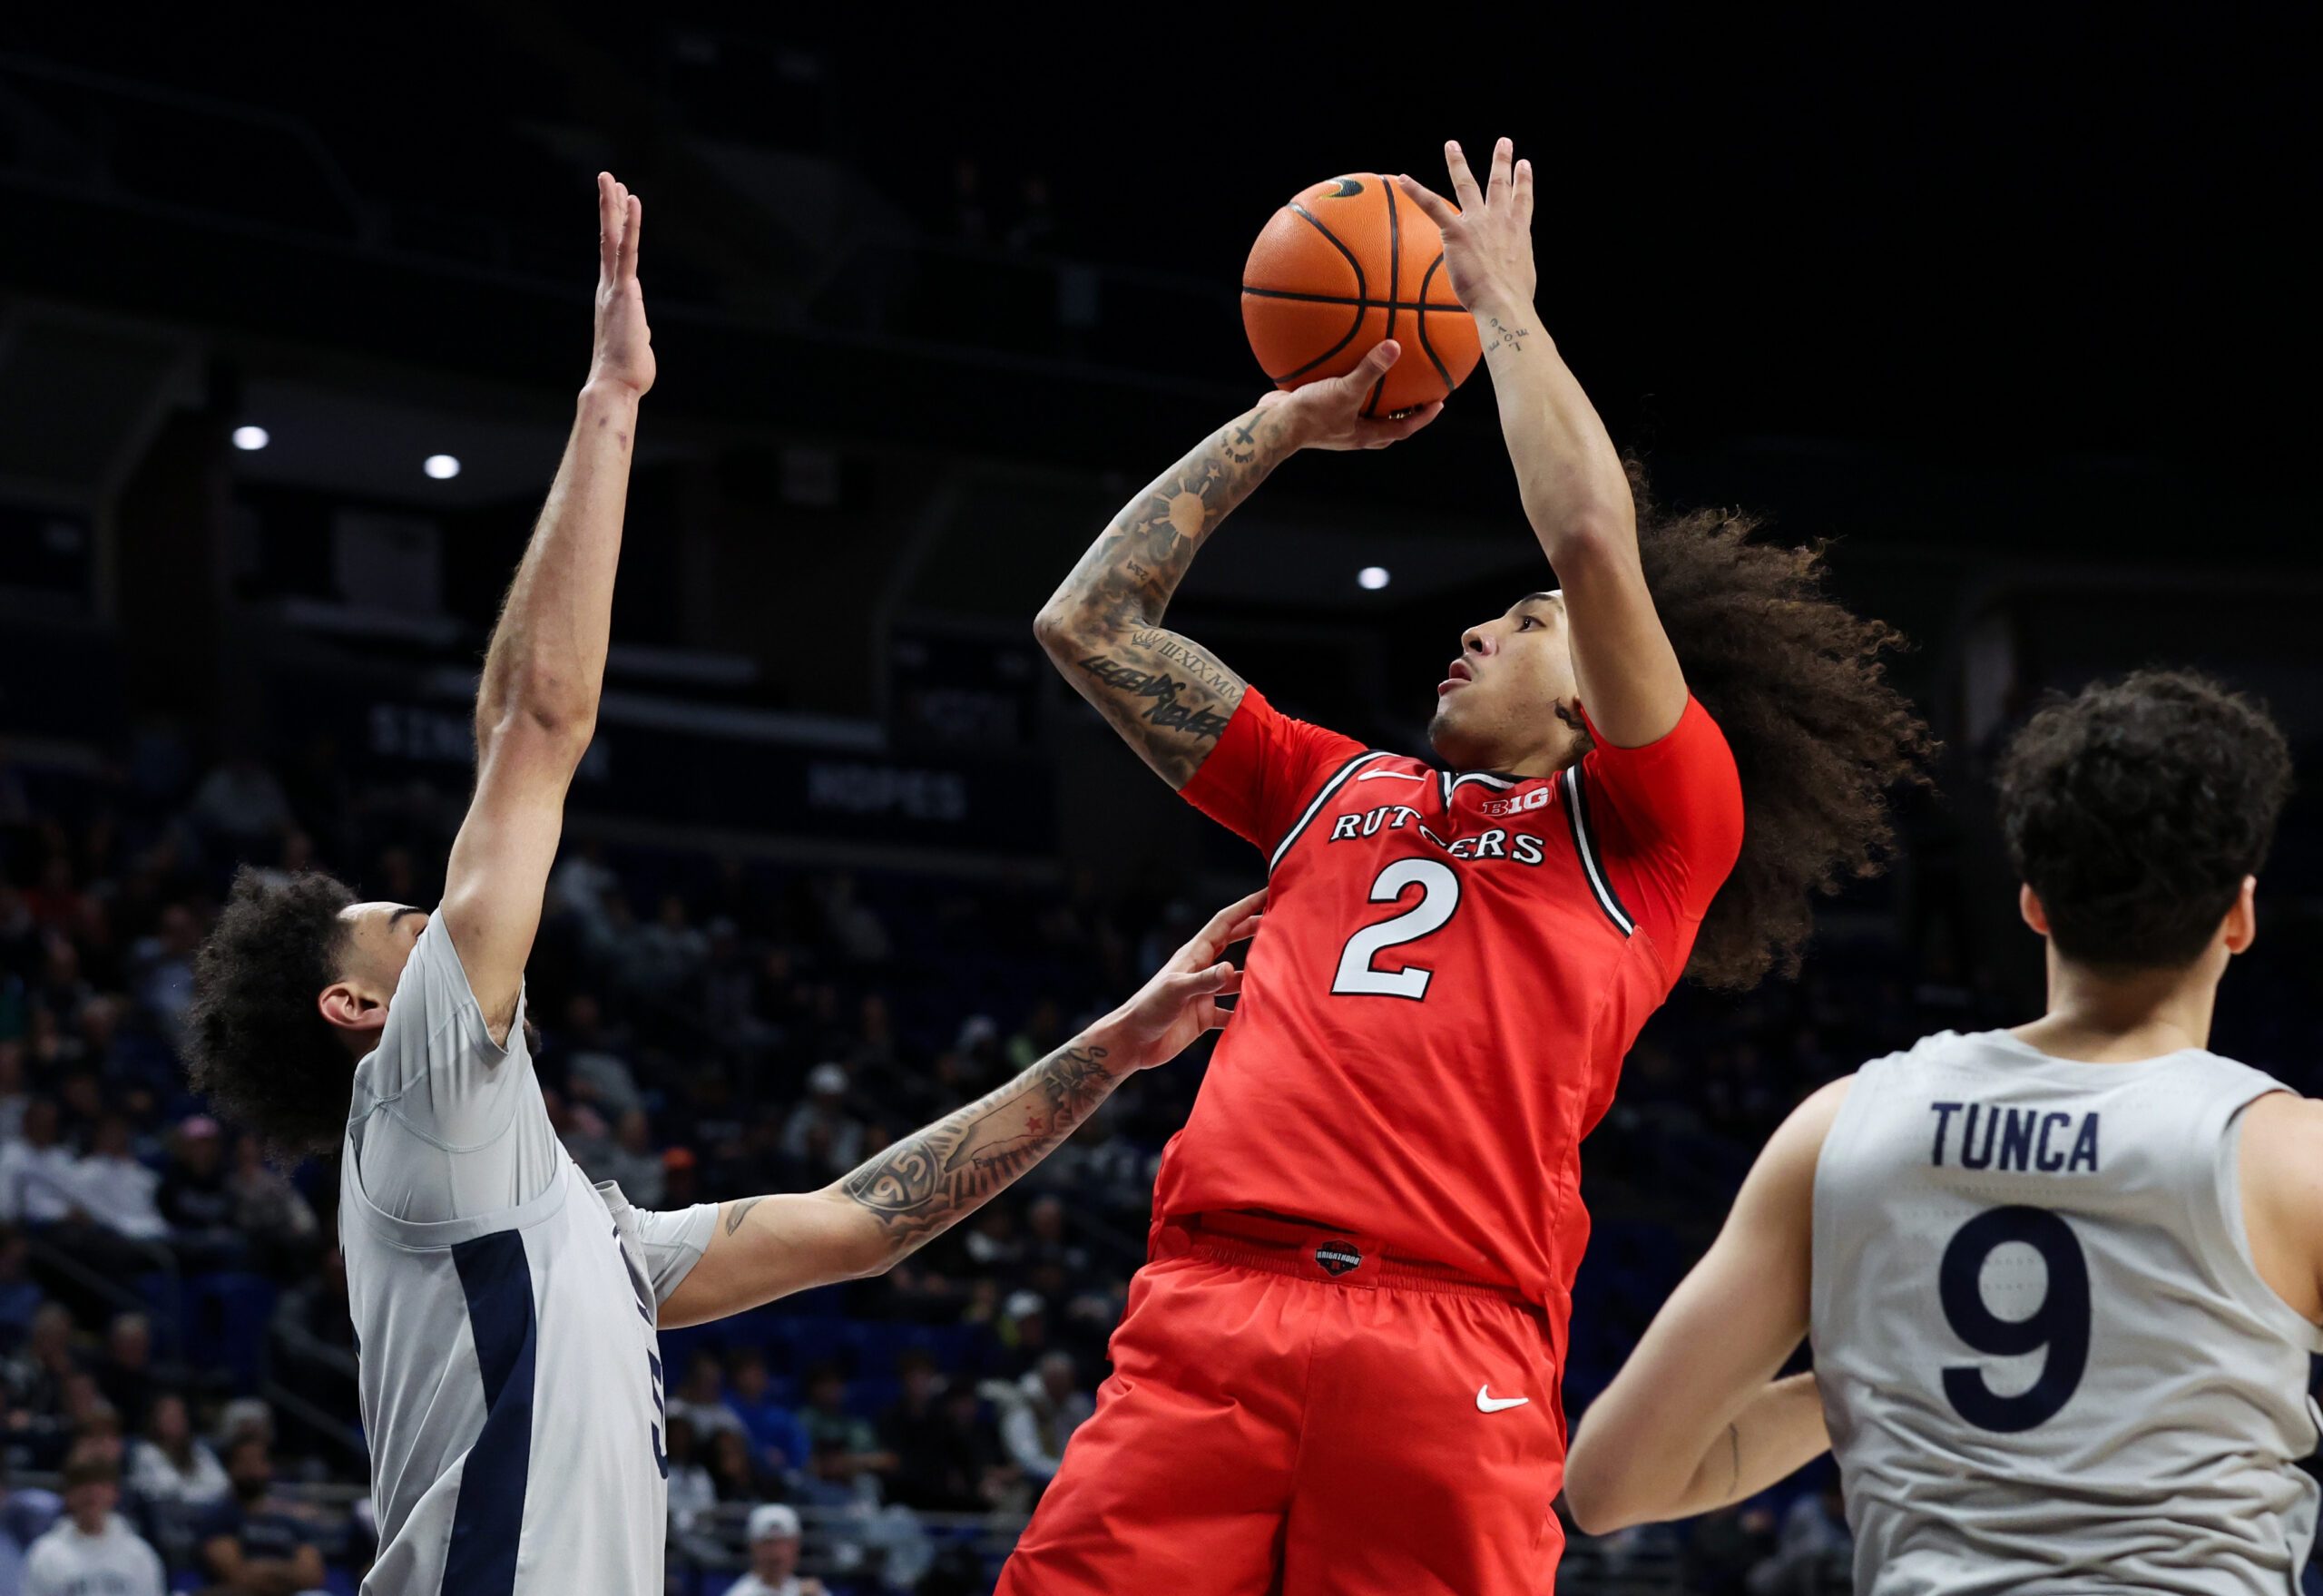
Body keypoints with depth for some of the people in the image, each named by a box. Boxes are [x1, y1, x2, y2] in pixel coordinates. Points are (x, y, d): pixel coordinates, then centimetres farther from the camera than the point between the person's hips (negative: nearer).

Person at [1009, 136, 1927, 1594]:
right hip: (1204, 1310, 4)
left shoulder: (1657, 828, 15)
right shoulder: (1341, 792, 30)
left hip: (1450, 1350, -4)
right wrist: (1285, 424, 35)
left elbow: (1596, 539, 1)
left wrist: (1504, 306, 14)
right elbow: (1091, 623, 34)